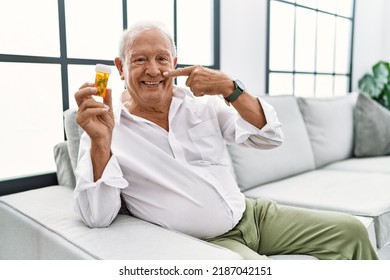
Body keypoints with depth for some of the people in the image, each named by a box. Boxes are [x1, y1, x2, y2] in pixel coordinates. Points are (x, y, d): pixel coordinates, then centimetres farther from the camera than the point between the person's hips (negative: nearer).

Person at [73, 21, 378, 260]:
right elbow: (97, 219, -17)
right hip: (205, 242, -4)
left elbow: (271, 138, -4)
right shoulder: (108, 132, -7)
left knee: (350, 231, 3)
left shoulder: (202, 103, 2)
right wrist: (100, 143, -31)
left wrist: (231, 88, -18)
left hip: (251, 213, 5)